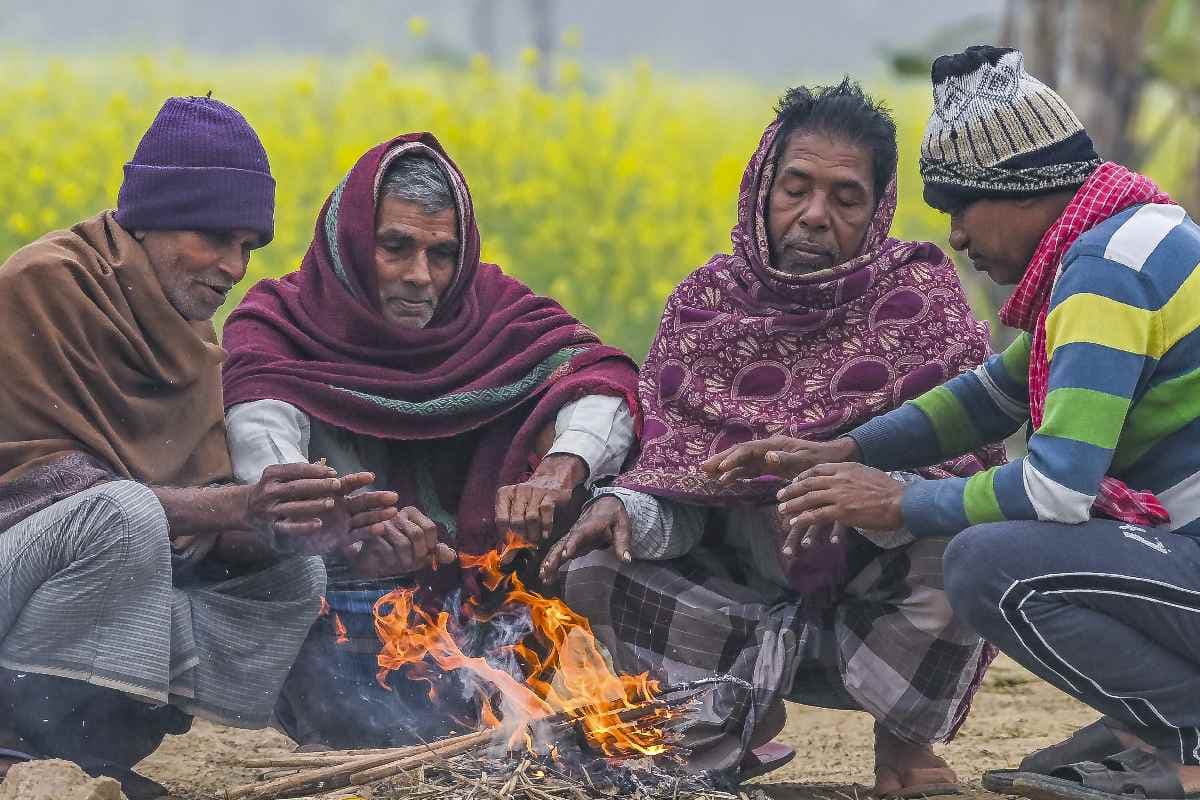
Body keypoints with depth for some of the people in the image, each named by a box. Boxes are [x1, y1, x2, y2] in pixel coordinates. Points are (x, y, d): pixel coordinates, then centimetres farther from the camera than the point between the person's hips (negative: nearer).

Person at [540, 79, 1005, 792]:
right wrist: (625, 508, -28)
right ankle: (745, 710, 3)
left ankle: (904, 733, -6)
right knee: (597, 566, -18)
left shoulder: (922, 299, -9)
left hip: (877, 584, -2)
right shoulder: (708, 301, -1)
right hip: (750, 587, 2)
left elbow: (968, 467, -20)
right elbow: (676, 469, -4)